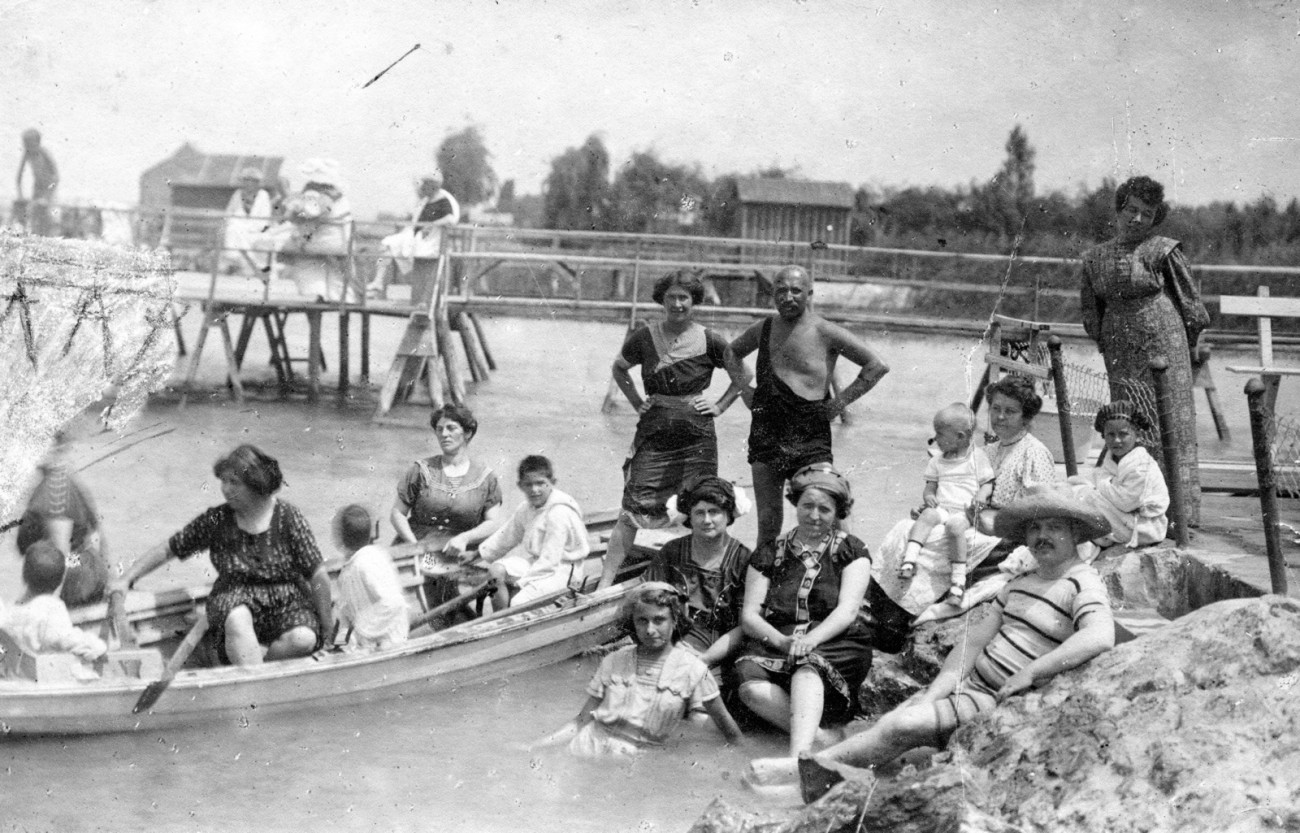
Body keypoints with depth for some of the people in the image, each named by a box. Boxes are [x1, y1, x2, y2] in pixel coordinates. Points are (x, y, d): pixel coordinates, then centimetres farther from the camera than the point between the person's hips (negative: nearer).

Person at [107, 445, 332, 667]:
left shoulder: (287, 517, -6)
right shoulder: (216, 520, 0)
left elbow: (318, 574, -5)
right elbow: (167, 550, 8)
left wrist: (327, 627, -4)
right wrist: (126, 579, 0)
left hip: (287, 597, 0)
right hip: (236, 596, 0)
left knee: (303, 640, -33)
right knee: (236, 620, -38)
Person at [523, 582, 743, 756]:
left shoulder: (691, 669, 1)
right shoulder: (614, 661, 10)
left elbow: (730, 731, 9)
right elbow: (583, 720, 9)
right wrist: (535, 746, -2)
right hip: (591, 742, 3)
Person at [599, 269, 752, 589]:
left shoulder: (709, 342, -2)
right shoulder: (644, 338, 1)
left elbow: (743, 376, 11)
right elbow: (619, 369, 20)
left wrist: (719, 406, 4)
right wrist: (637, 402, 10)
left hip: (697, 439, 0)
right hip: (653, 434, 0)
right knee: (631, 513, -5)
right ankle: (604, 584, -3)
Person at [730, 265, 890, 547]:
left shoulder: (826, 333, -5)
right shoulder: (764, 329, 9)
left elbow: (877, 366, -6)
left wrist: (840, 401, -7)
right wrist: (745, 389, 15)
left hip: (811, 436, -4)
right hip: (766, 433, 4)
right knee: (767, 523, 9)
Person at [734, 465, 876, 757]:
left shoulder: (852, 552, 11)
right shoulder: (770, 553, 16)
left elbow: (848, 611, -3)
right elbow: (749, 616, 8)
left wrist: (812, 638, -23)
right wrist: (782, 641, -14)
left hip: (835, 645, -2)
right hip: (775, 643, 2)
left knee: (808, 666, -38)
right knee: (751, 686, -32)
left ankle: (798, 755, -53)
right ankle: (820, 739, -34)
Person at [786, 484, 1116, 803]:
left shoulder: (1083, 584, -11)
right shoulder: (1019, 584, 14)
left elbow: (1101, 638, -31)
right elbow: (975, 640, 10)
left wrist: (1029, 674, -29)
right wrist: (932, 694, -4)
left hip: (1001, 701, -8)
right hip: (969, 683, 8)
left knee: (900, 727, -17)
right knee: (889, 721, -8)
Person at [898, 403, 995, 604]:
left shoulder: (977, 457, 8)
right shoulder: (937, 461, 20)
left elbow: (987, 483, 7)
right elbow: (931, 486, 19)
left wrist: (980, 497, -14)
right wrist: (928, 495, -4)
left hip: (963, 512, -3)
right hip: (940, 507, 3)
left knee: (954, 525, -36)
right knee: (928, 515, -31)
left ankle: (959, 577, -34)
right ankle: (909, 559, -45)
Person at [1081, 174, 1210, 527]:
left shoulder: (1162, 251, -5)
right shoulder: (1095, 257, 8)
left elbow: (1189, 299, 2)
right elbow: (1091, 311, 18)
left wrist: (1190, 344, 10)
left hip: (1163, 340, -4)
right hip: (1120, 352, 4)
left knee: (1170, 420, -5)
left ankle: (1179, 508, -3)